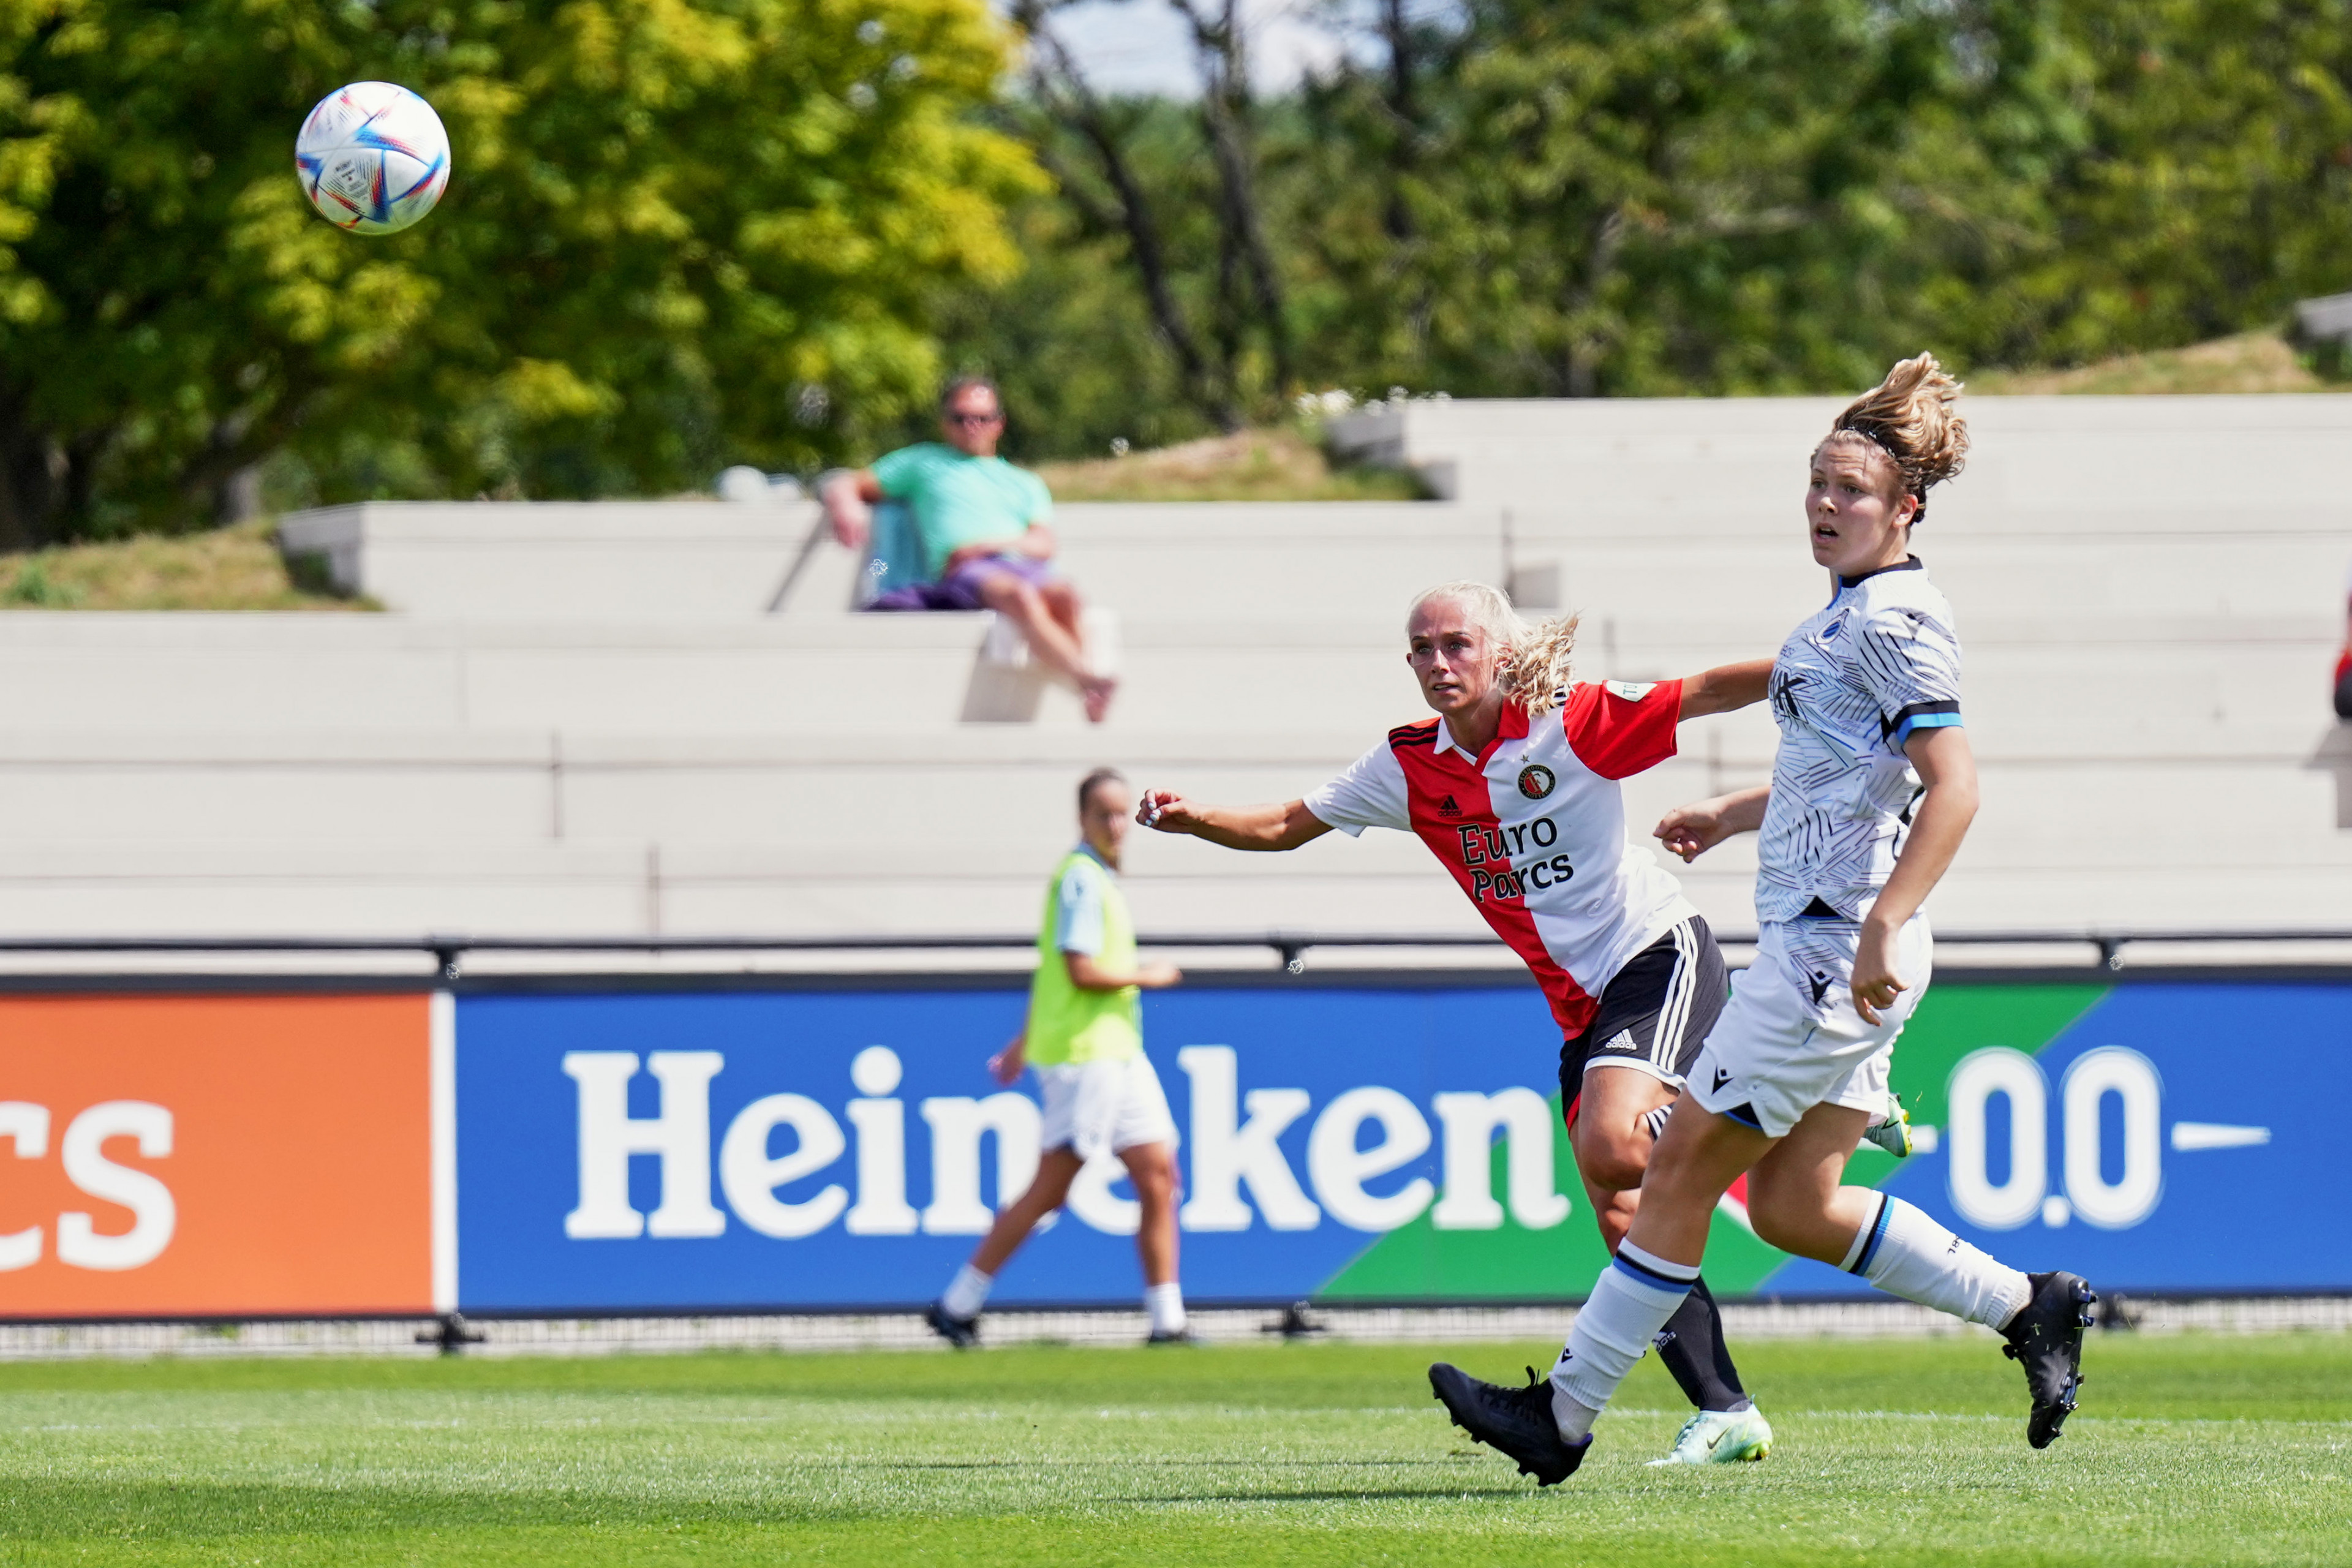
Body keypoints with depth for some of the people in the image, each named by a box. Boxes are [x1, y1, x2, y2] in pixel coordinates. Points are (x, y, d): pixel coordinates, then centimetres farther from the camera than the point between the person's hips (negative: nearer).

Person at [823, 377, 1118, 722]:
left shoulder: (1025, 483, 33)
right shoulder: (924, 462, 31)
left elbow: (1044, 546, 16)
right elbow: (843, 486, 28)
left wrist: (989, 544, -5)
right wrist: (845, 509, 1)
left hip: (1023, 564, 3)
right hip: (961, 574, -3)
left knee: (1064, 596, -35)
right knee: (1017, 595, -39)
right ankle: (1086, 679, -54)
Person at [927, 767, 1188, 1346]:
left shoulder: (1100, 879, 17)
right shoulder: (1081, 879, -13)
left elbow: (1055, 964, 25)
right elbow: (1081, 971, -21)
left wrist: (1026, 1041, 29)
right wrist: (1147, 977, -7)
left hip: (1119, 1055, 10)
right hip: (1084, 1057, -10)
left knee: (1159, 1177, 3)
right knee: (1050, 1189, -7)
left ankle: (1167, 1320, 5)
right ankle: (958, 1305, -1)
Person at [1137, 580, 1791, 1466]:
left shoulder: (1571, 722, -12)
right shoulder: (1410, 768, 3)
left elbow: (1709, 693, -12)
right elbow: (1289, 826, 11)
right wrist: (1196, 820, -6)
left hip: (1658, 960, -6)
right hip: (1580, 1007, 6)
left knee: (1610, 1146, -31)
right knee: (1625, 1223, -1)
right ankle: (1726, 1415, 3)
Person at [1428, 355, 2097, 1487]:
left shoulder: (1896, 620, -14)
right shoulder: (1852, 613, 16)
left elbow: (1951, 786, -22)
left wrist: (1883, 927, -29)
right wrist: (1732, 815, 31)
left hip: (1836, 952, -10)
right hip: (1818, 946, 10)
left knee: (1683, 1164, -5)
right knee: (1792, 1206, 10)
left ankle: (1565, 1413, 0)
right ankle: (2030, 1309, 15)